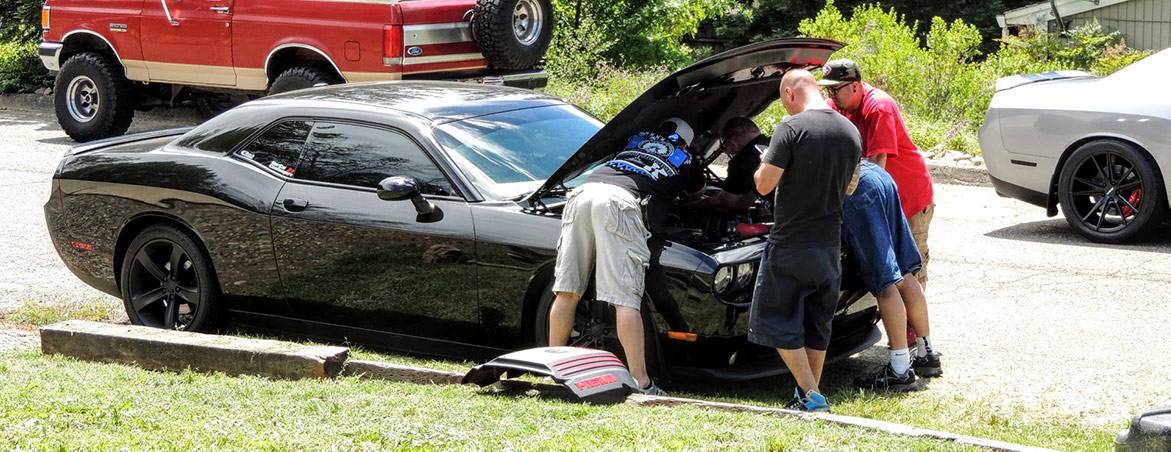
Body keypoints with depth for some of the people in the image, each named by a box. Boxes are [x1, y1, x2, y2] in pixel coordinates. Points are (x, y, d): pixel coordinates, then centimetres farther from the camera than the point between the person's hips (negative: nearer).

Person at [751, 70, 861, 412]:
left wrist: (764, 164, 4)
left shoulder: (792, 128, -16)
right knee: (817, 323, 17)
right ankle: (811, 395, 21)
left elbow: (764, 185, -16)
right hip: (830, 245, 7)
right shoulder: (850, 132, 6)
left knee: (778, 322, 3)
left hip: (790, 246, -7)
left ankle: (811, 397, -5)